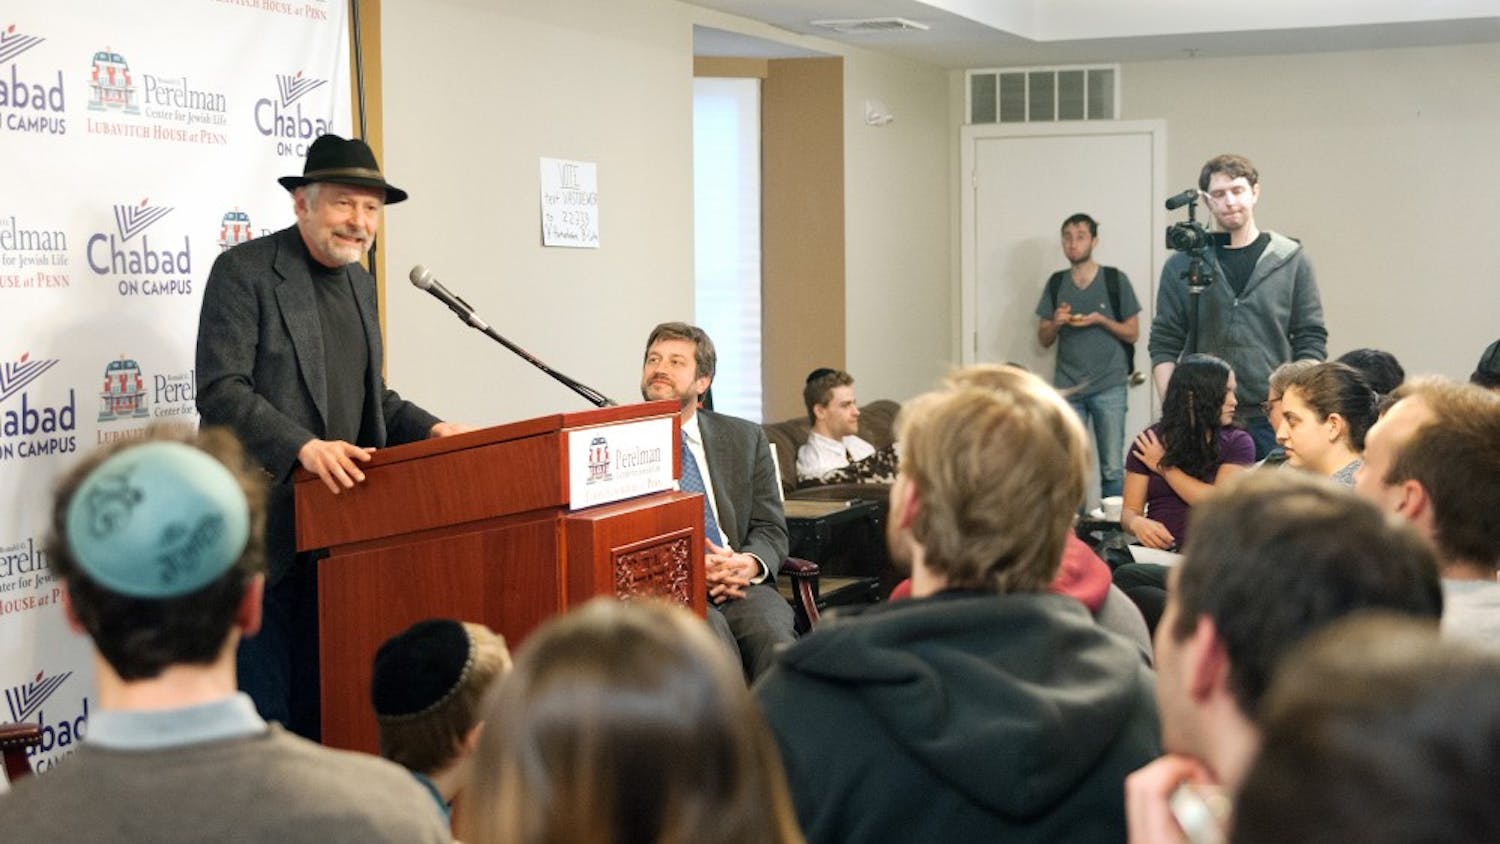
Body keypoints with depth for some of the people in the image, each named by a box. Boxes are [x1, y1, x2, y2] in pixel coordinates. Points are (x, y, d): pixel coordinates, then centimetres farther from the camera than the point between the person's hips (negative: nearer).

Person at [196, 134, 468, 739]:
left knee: (321, 697, 12)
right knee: (261, 696, -4)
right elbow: (220, 390, -17)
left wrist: (429, 430, 5)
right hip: (265, 524, -7)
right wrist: (304, 448, -29)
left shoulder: (359, 283, 16)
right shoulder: (245, 270, -8)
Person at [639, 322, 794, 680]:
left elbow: (770, 529, 14)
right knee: (712, 634, -35)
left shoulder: (746, 439, 18)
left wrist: (750, 564, -10)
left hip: (739, 582, 3)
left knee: (773, 632, -30)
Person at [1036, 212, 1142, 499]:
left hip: (1109, 387, -2)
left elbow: (1133, 334, 5)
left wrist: (1101, 320, -11)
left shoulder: (1116, 281, 3)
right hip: (1067, 387, 2)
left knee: (1112, 469, -2)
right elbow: (1044, 340, 14)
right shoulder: (1056, 284, 11)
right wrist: (1056, 322, -7)